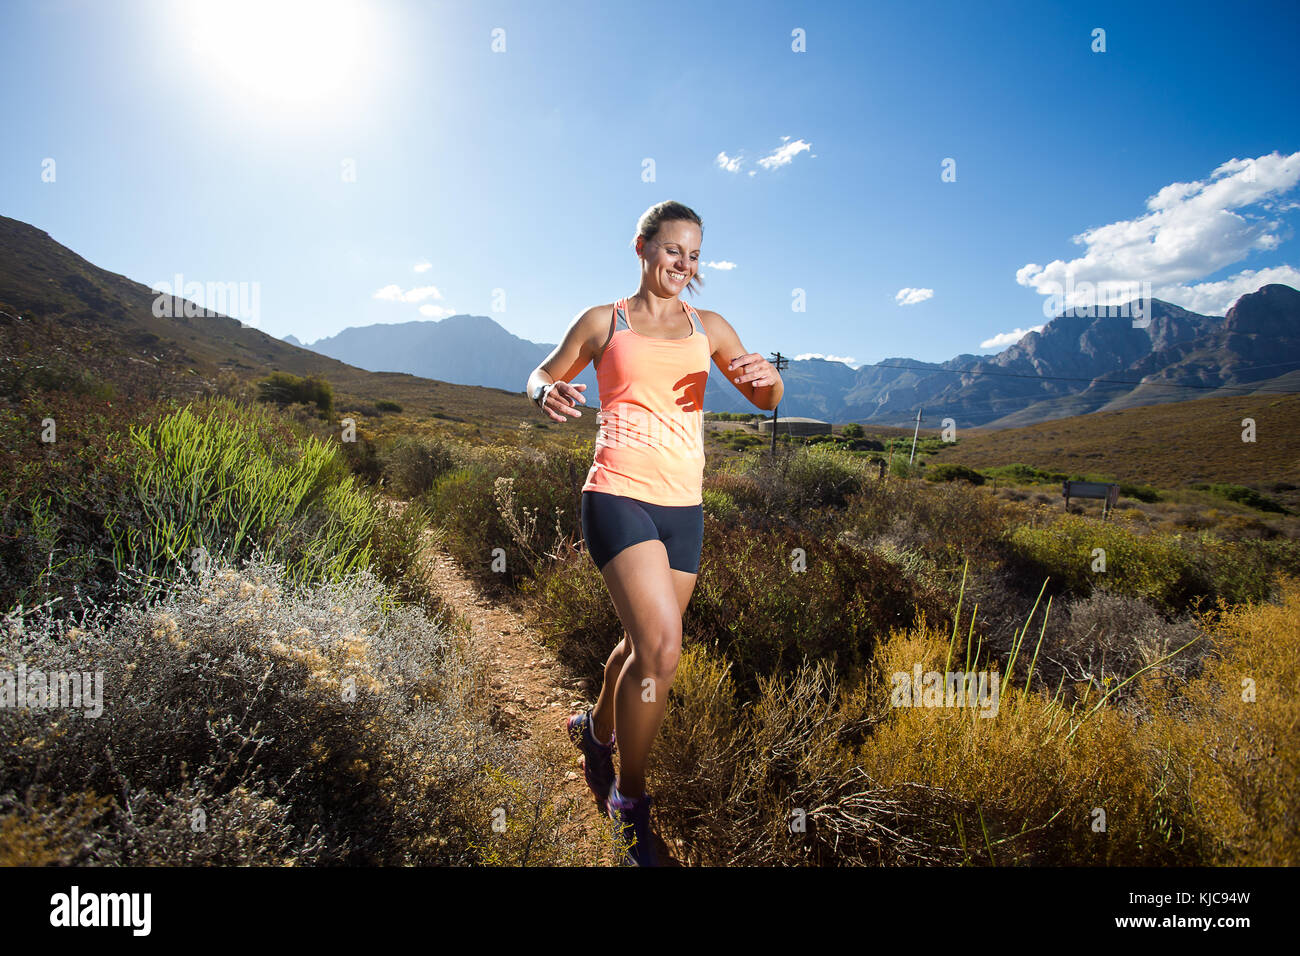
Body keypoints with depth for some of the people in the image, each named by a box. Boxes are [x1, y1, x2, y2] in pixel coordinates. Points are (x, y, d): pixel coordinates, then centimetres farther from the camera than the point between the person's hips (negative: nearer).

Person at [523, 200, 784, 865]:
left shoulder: (708, 327, 14)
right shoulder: (603, 322, 6)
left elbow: (766, 400, 16)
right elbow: (542, 376, 16)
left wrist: (766, 376, -9)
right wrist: (548, 395, -9)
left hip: (684, 509, 5)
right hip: (618, 496, -4)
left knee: (646, 644, 16)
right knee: (661, 647, -19)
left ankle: (597, 729, 47)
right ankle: (629, 800, 4)